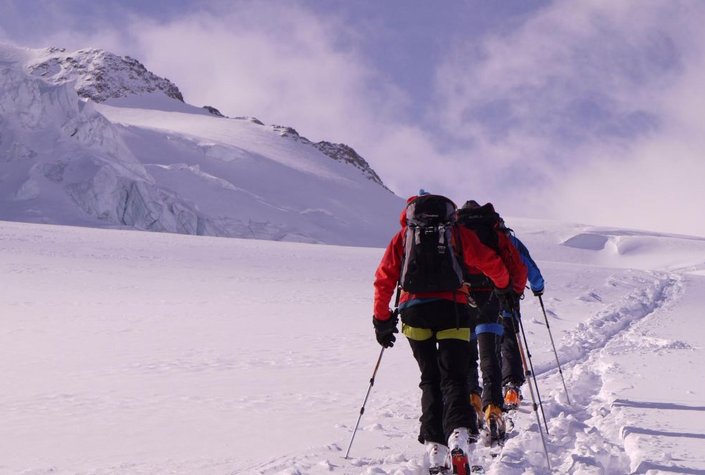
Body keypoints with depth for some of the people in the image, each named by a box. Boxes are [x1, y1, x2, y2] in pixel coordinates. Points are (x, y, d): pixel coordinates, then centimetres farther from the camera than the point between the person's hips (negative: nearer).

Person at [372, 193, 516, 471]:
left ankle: (434, 442, 0)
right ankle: (459, 431, -28)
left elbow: (384, 278, 13)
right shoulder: (458, 232, 15)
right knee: (454, 377, -2)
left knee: (430, 379, 13)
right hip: (451, 308, -1)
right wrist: (504, 285, 31)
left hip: (413, 311, 2)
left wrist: (382, 320, 19)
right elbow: (491, 263, 11)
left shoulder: (403, 236, 18)